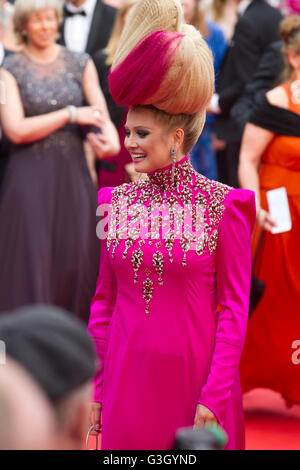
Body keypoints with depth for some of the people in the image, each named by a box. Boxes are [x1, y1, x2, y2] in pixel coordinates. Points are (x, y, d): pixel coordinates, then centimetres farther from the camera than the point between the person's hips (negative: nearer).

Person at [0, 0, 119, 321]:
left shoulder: (80, 64, 7)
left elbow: (100, 113, 3)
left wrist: (104, 134, -20)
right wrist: (70, 114, -14)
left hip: (73, 174, 3)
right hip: (30, 177, -3)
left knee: (77, 259, 1)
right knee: (32, 262, -4)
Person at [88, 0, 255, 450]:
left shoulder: (224, 206, -6)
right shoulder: (116, 202, 6)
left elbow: (234, 308, -6)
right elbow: (104, 300, 10)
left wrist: (214, 397, -11)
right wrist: (95, 388, 7)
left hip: (194, 375, -3)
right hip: (127, 377, 4)